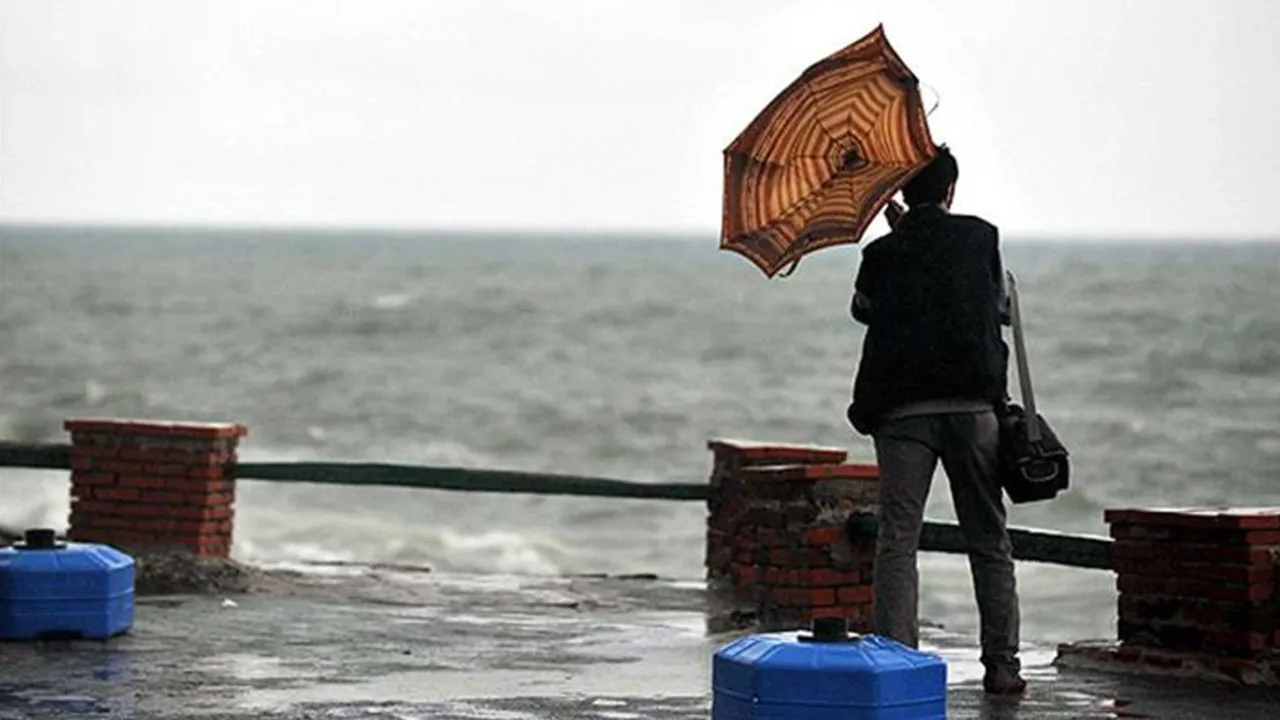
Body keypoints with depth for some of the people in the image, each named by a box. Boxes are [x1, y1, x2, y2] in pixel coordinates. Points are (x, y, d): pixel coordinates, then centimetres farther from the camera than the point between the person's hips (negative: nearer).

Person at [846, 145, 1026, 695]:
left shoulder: (882, 254, 3)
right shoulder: (981, 237, 4)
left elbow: (862, 308, 20)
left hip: (902, 412, 0)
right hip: (973, 406, 1)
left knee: (897, 542, 0)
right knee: (989, 541, 9)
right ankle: (1002, 664, 9)